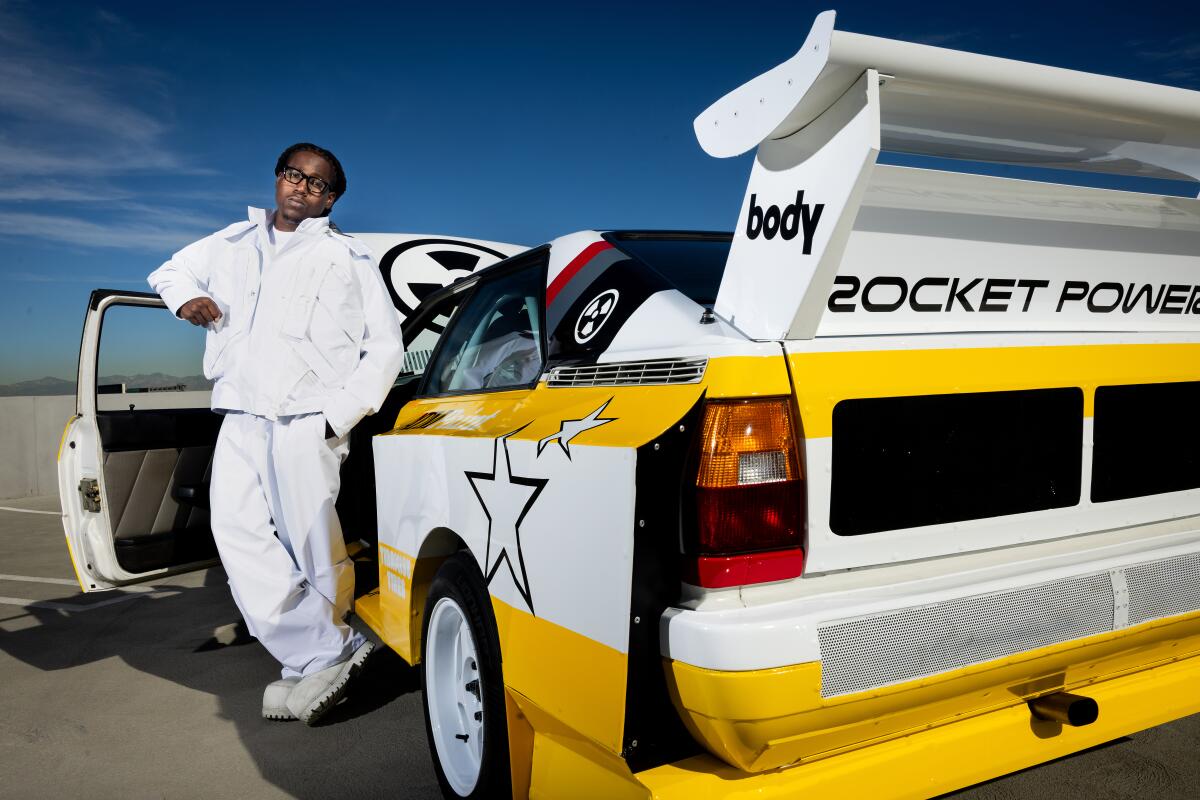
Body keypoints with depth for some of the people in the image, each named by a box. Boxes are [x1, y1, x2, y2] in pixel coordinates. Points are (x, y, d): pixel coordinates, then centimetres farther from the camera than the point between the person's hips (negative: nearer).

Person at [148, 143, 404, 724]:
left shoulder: (348, 260, 10)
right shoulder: (236, 242, 21)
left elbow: (386, 347, 6)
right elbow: (173, 268, 37)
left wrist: (339, 414, -6)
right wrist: (185, 295, 10)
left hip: (306, 421, -4)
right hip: (241, 418, 4)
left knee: (312, 546, -6)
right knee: (237, 529, -12)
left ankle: (318, 659, 9)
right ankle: (326, 656, -10)